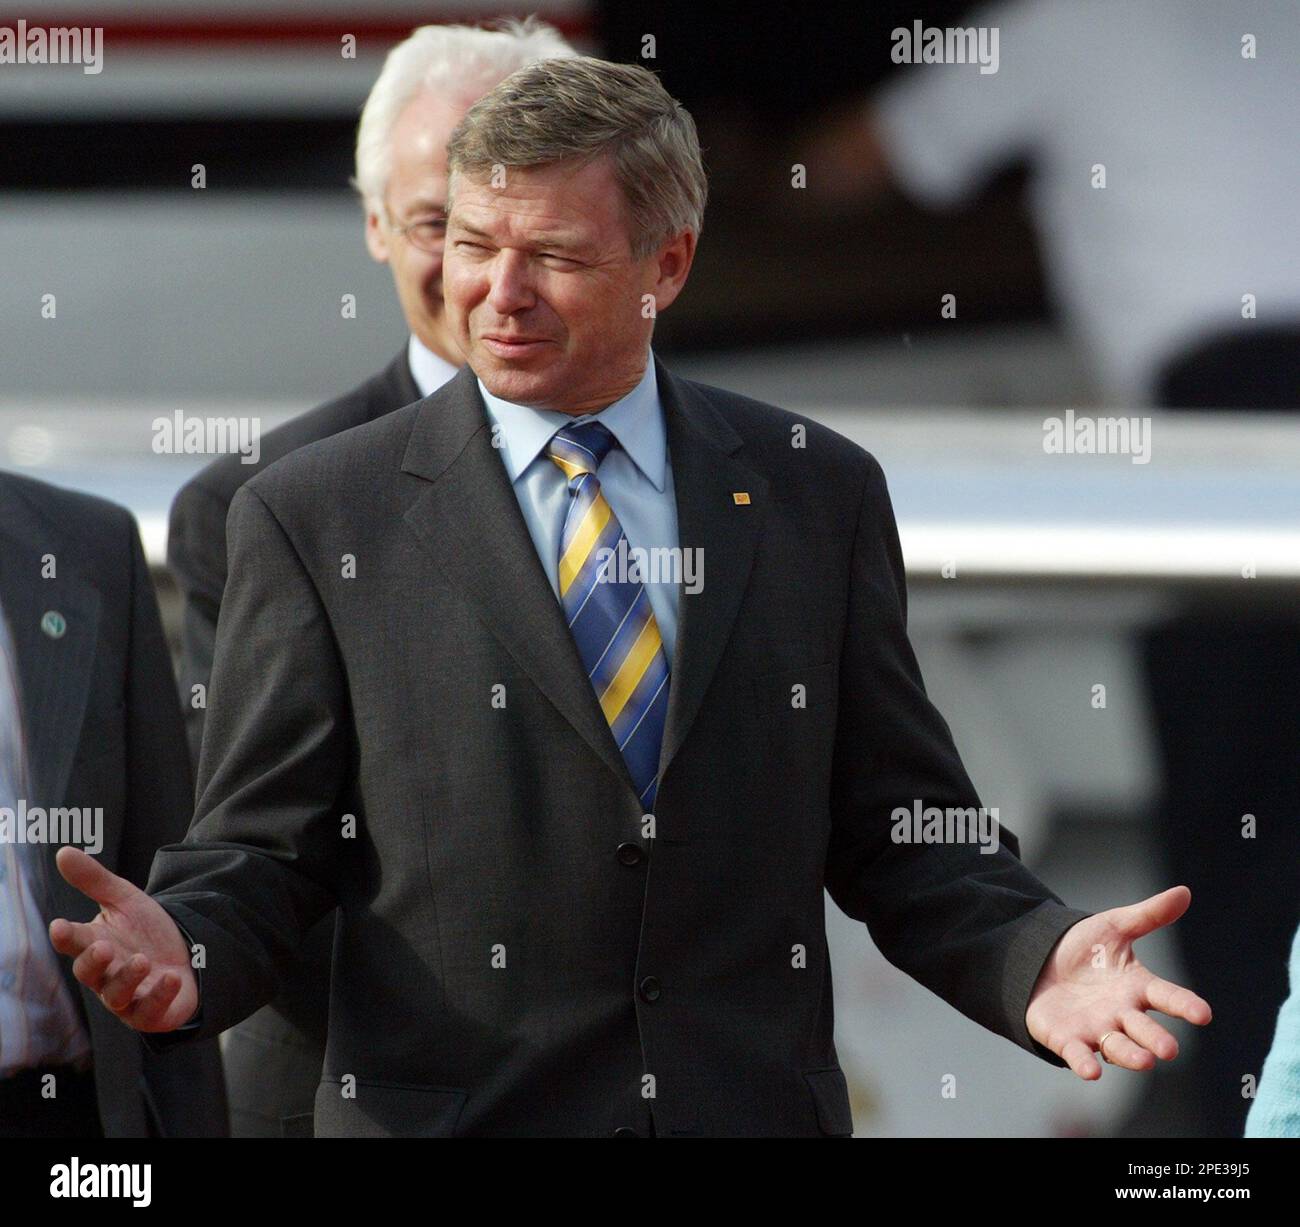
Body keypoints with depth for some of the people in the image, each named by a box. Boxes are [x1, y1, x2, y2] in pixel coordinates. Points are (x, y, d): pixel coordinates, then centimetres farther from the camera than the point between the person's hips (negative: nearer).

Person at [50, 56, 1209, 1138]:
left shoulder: (816, 494, 7)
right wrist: (186, 951, -21)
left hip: (758, 1106, 1)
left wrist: (1036, 962, -11)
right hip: (445, 1111, -1)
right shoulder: (318, 517, 1)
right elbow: (264, 848, 0)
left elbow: (900, 831, 7)